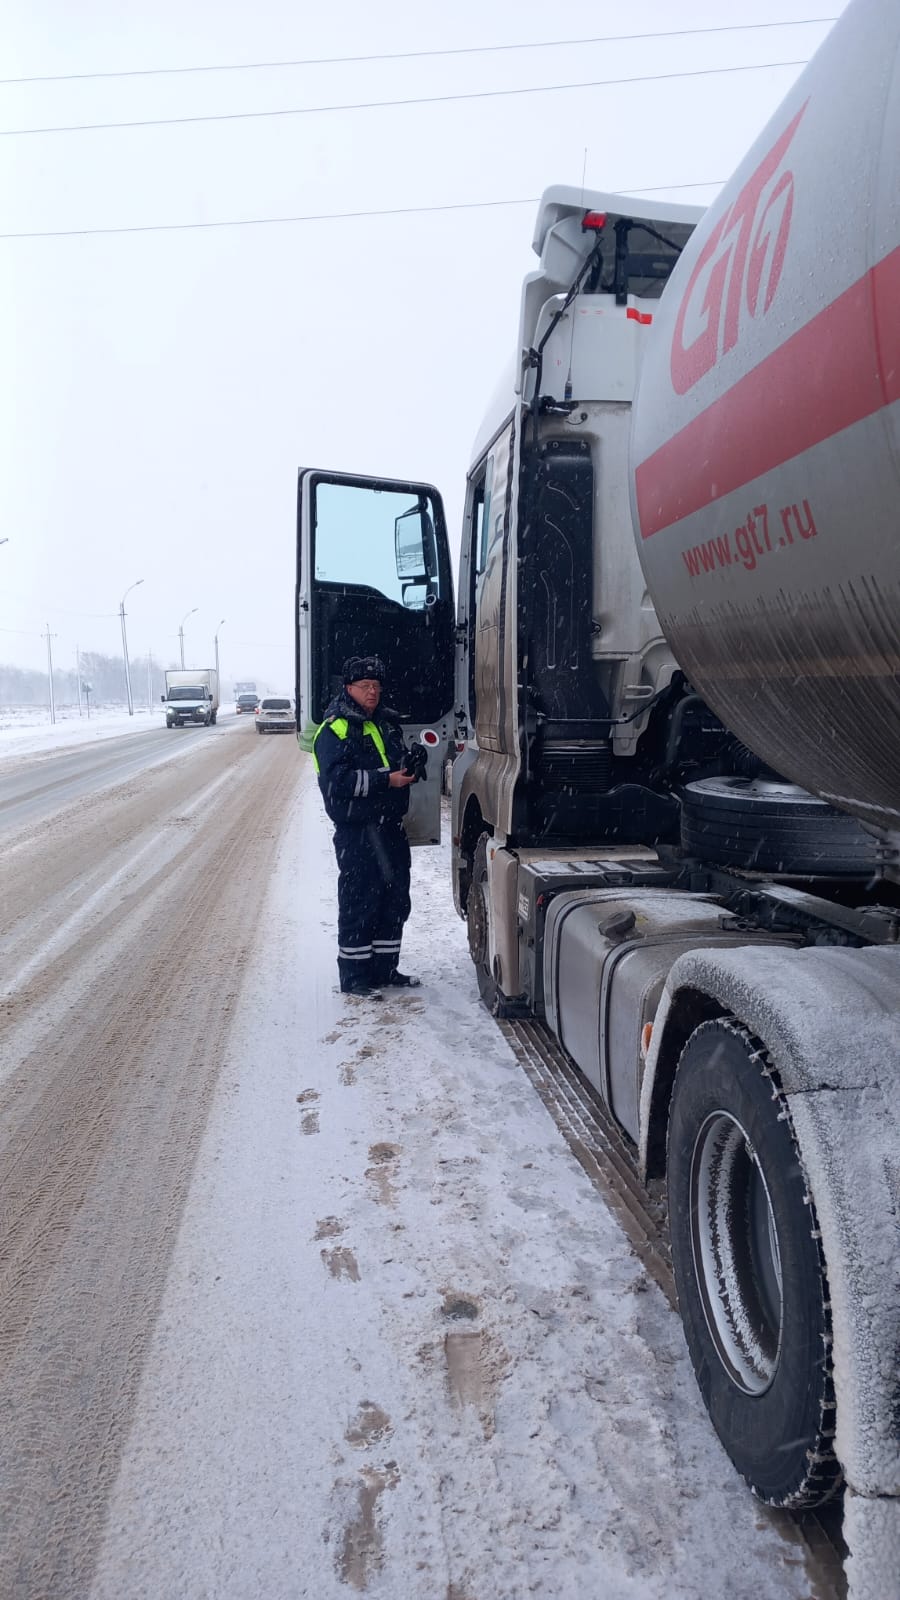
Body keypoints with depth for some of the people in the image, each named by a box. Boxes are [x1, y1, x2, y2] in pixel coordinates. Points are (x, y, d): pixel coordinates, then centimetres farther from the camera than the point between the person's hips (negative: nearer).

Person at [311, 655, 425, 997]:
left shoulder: (387, 722, 15)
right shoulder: (335, 729, -10)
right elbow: (336, 780, -21)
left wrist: (410, 765, 6)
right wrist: (386, 780, -22)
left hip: (391, 826, 8)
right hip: (357, 831, -8)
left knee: (395, 900, 14)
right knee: (358, 904, -2)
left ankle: (385, 969, 27)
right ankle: (353, 977, 8)